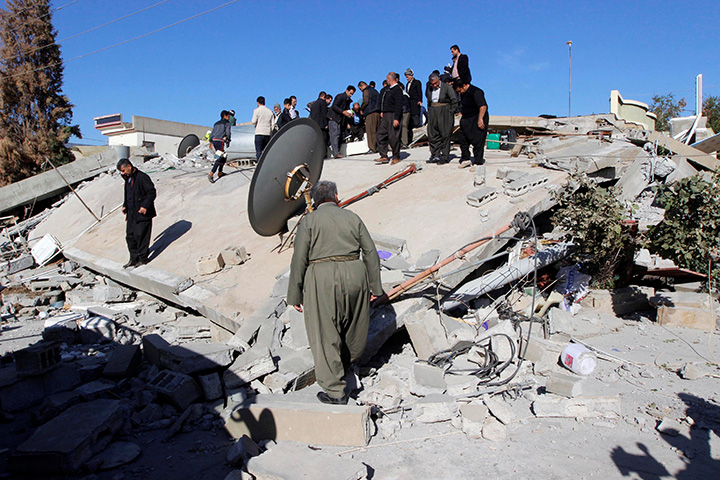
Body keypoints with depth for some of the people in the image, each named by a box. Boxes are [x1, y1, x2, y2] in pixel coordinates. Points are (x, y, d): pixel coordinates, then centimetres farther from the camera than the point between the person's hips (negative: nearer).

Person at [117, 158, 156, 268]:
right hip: (131, 213, 9)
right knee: (130, 236, 10)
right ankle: (134, 258, 21)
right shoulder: (128, 178, 13)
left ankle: (143, 258, 12)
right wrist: (125, 205, 13)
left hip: (142, 213, -9)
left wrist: (145, 206, -22)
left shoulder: (142, 177, -15)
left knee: (140, 236, -3)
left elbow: (152, 193, -16)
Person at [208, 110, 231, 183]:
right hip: (220, 141, -8)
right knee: (219, 159, -13)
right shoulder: (227, 122, 7)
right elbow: (228, 132, -6)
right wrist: (228, 141, 2)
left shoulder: (216, 123, 25)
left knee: (224, 156, 21)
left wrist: (211, 142, 18)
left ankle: (220, 172, 21)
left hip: (214, 140, 8)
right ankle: (211, 174, -26)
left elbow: (212, 133, 19)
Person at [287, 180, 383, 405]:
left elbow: (299, 260, -2)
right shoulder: (352, 217, 12)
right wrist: (374, 286, 14)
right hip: (354, 274, 4)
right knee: (354, 325, 23)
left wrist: (295, 295, 3)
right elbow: (370, 253, 8)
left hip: (322, 279, -3)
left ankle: (335, 391, 2)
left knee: (325, 334, 1)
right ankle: (348, 362, 46)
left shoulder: (309, 221, 4)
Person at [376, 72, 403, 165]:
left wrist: (396, 119, -23)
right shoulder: (386, 88, 14)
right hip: (385, 115, 9)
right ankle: (384, 156, 8)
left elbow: (398, 106, -18)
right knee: (381, 134, 4)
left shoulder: (397, 90, -13)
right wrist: (382, 111, 17)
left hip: (393, 115, -9)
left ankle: (396, 157, 7)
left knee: (393, 137, -5)